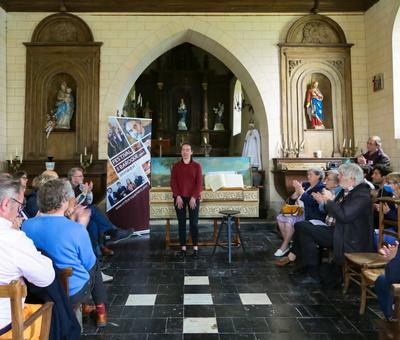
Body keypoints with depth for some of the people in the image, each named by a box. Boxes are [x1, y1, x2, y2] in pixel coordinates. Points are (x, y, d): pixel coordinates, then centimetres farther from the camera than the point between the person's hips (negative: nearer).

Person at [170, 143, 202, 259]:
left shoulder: (197, 166, 2)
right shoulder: (176, 166, 6)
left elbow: (199, 183, -3)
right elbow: (173, 182, 1)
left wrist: (194, 197, -12)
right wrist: (177, 196, -10)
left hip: (193, 198, -1)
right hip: (179, 198, 1)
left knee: (194, 223, 1)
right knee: (181, 223, 4)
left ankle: (195, 248, 11)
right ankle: (183, 248, 12)